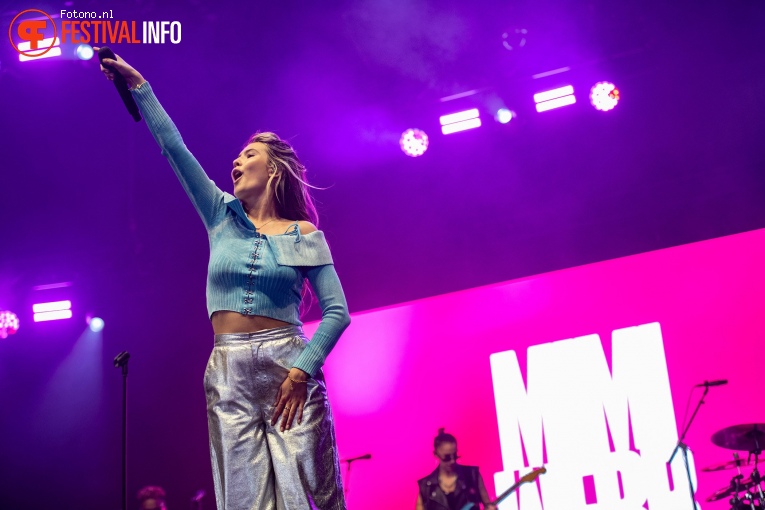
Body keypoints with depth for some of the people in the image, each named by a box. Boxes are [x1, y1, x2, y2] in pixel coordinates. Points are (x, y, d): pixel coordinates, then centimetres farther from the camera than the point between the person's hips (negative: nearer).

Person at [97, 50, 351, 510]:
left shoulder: (304, 235, 4)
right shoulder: (222, 217, 14)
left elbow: (337, 311, -2)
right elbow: (173, 146, 13)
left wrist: (303, 370, -15)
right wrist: (138, 85, 14)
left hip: (289, 365, -3)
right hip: (228, 371, 3)